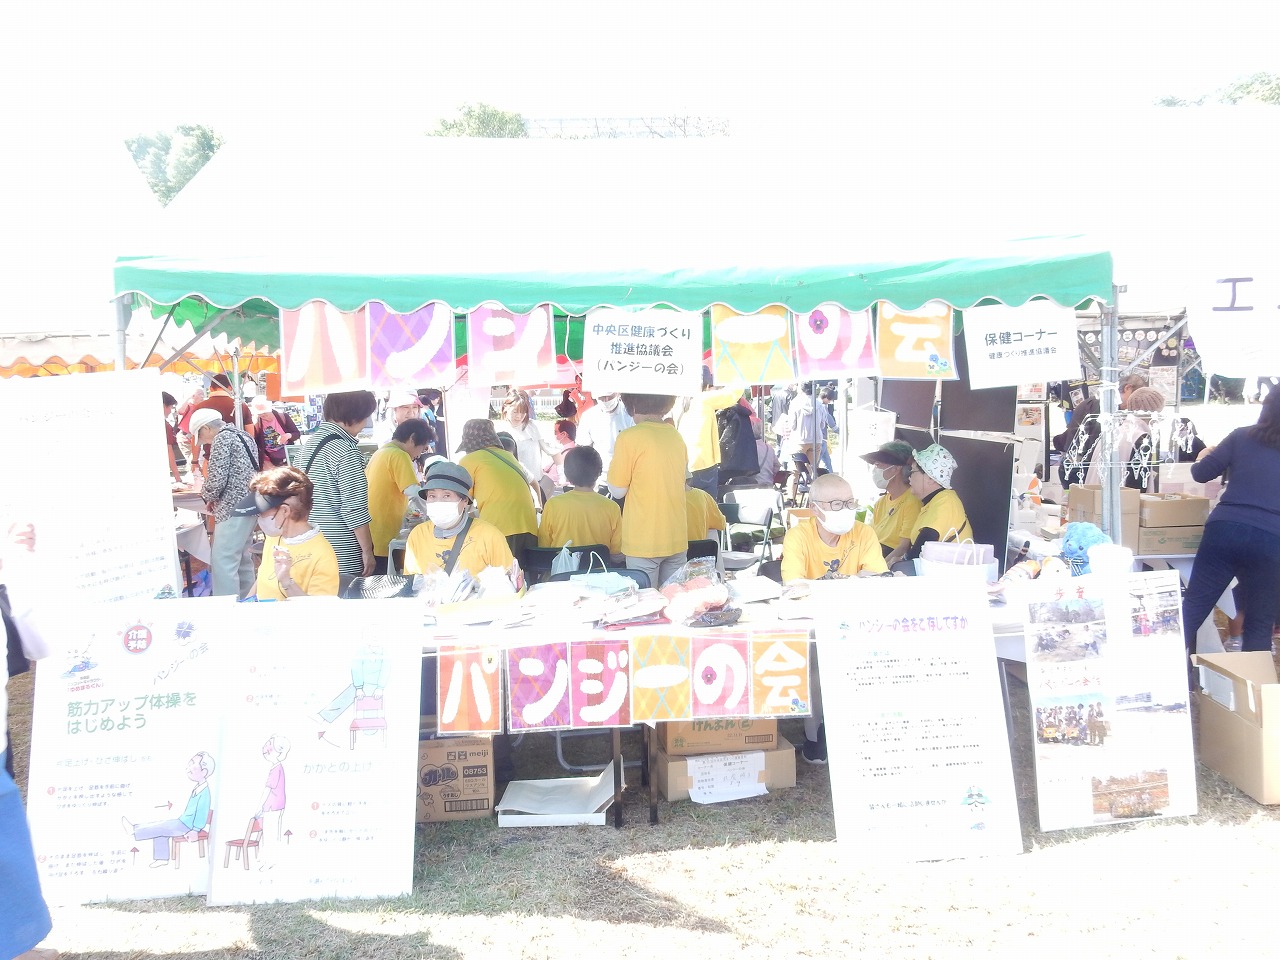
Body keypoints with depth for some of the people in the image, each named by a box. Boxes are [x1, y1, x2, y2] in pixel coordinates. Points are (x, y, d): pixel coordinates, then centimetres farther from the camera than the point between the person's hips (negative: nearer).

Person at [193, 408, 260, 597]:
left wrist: (208, 497, 4)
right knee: (241, 558, 16)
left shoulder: (222, 439, -10)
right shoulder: (242, 435, 18)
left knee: (223, 562, -10)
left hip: (233, 508, -10)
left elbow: (217, 480, -15)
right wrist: (216, 497, 17)